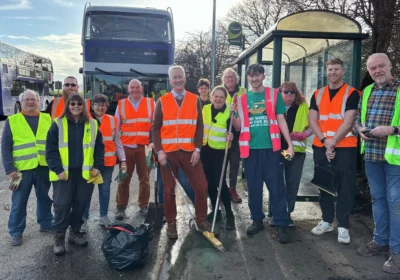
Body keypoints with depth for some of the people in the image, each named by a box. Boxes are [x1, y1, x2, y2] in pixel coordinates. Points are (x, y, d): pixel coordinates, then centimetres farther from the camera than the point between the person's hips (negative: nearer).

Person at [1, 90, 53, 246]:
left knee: (44, 199, 16)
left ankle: (46, 224, 32)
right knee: (19, 202, 7)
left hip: (44, 167, 2)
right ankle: (16, 232, 22)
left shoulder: (47, 119, 6)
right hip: (22, 169, -2)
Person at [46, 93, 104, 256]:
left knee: (80, 204, 11)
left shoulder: (92, 125, 7)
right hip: (64, 173, -2)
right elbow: (51, 150, -4)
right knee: (62, 205, 0)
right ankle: (59, 238, 14)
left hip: (85, 173, 3)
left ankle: (75, 232, 28)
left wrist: (98, 166, -1)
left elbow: (99, 147, 10)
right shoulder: (58, 124, -1)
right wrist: (58, 169, -12)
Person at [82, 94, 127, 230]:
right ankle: (84, 219, 13)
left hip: (108, 161, 2)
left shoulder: (113, 120, 4)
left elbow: (117, 142, 8)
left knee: (105, 189, 11)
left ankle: (103, 216, 25)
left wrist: (123, 160, 3)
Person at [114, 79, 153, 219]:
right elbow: (116, 126, 9)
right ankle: (121, 207, 13)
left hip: (144, 146, 0)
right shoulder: (121, 104, 8)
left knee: (144, 177, 7)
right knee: (124, 178, 5)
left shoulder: (150, 103, 6)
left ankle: (144, 205, 18)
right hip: (126, 146, 1)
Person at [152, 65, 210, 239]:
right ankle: (171, 224, 22)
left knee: (201, 186, 1)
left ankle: (201, 220, 20)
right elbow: (156, 128, 1)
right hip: (168, 152, 0)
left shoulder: (195, 100, 5)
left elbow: (199, 127, 3)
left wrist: (197, 149, -6)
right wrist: (159, 151, -9)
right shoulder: (162, 102, 3)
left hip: (189, 152, 1)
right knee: (169, 190, 6)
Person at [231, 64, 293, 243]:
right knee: (254, 187, 10)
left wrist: (290, 144, -3)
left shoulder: (274, 94, 5)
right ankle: (257, 220, 25)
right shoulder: (242, 99, 10)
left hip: (271, 148, -2)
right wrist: (232, 114, -8)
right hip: (250, 149, 3)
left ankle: (281, 224, 9)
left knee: (276, 187, 0)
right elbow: (239, 127, 11)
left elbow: (281, 121, 4)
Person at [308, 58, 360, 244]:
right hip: (321, 147, 4)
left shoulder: (352, 94, -1)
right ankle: (327, 220, 24)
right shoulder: (317, 95, 11)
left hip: (344, 147, -4)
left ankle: (343, 226, 10)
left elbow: (348, 122, -10)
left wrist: (333, 142, -15)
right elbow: (312, 121, 3)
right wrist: (325, 141, -11)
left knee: (344, 186, 0)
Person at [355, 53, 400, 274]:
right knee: (377, 199, 15)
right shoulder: (366, 92, 12)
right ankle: (380, 241, 29)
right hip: (371, 154, 6)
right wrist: (360, 128, -2)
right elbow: (357, 116, 18)